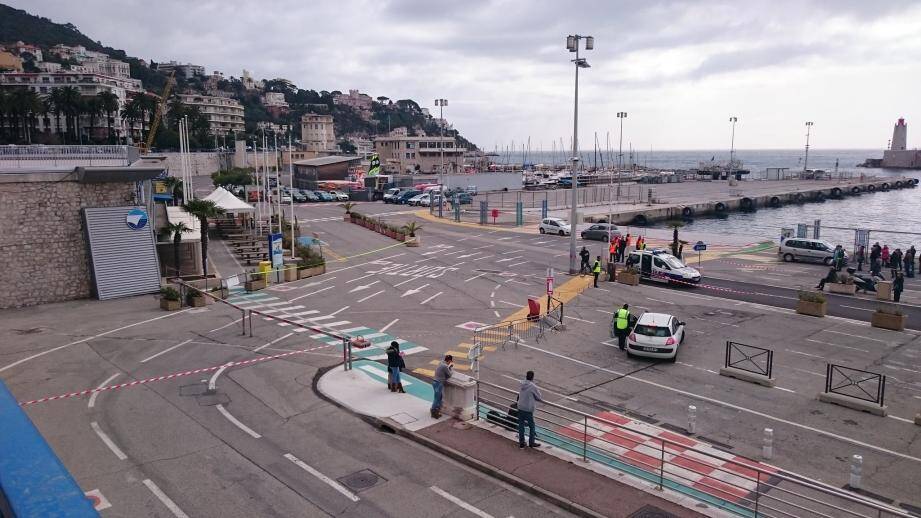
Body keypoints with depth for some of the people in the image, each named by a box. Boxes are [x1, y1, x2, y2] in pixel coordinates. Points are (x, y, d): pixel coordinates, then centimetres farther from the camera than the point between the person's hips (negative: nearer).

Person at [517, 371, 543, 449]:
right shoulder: (533, 387, -17)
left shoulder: (522, 384, -1)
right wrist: (541, 399, 17)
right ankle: (531, 442, 21)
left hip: (520, 408, 6)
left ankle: (521, 442, 22)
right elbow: (539, 398, -5)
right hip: (528, 409, -6)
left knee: (521, 425, 14)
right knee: (532, 426, 12)